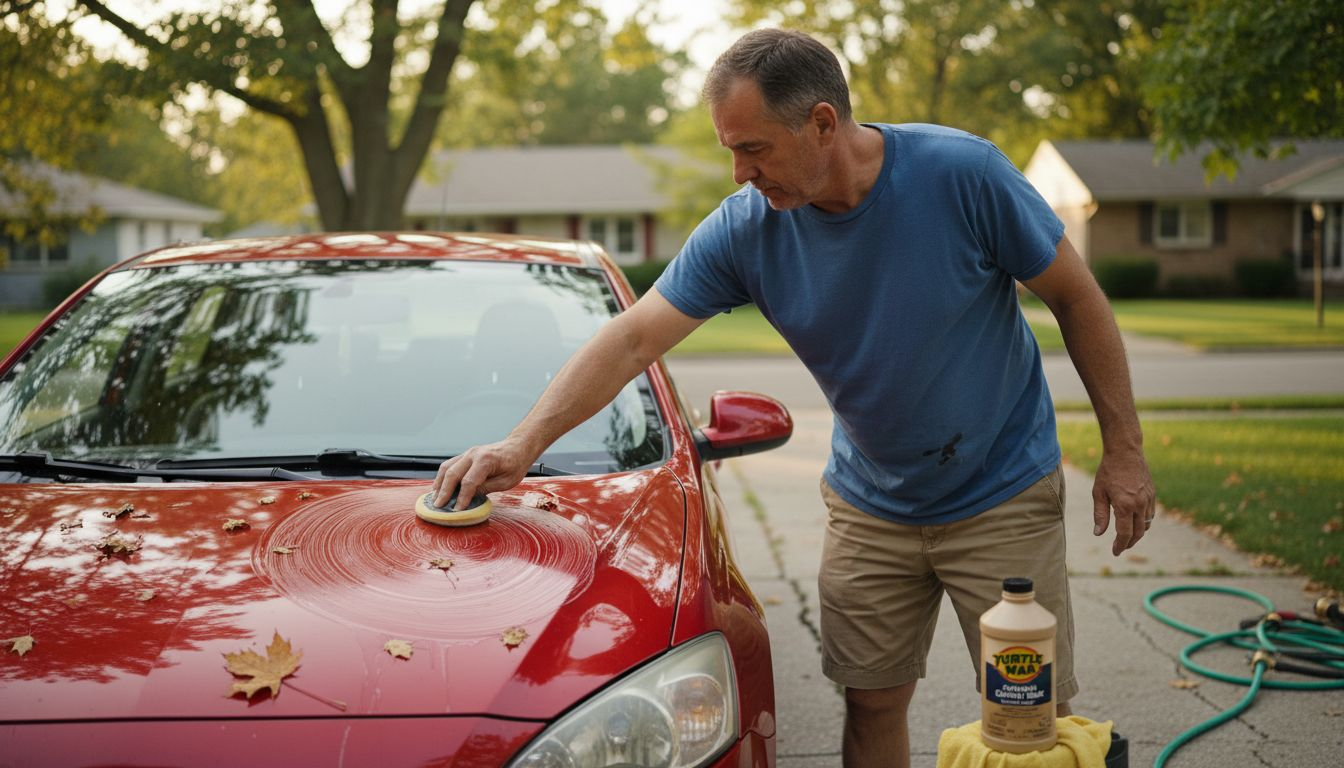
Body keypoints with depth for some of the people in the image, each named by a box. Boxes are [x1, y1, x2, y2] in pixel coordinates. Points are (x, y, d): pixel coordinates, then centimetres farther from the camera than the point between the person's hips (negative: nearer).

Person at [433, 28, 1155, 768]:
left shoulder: (963, 173, -20)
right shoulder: (743, 229, -12)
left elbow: (1077, 298, -10)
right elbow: (631, 340, -12)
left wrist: (1122, 449, -8)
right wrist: (522, 444, -22)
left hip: (1003, 500, -3)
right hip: (868, 506, 3)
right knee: (871, 705, 8)